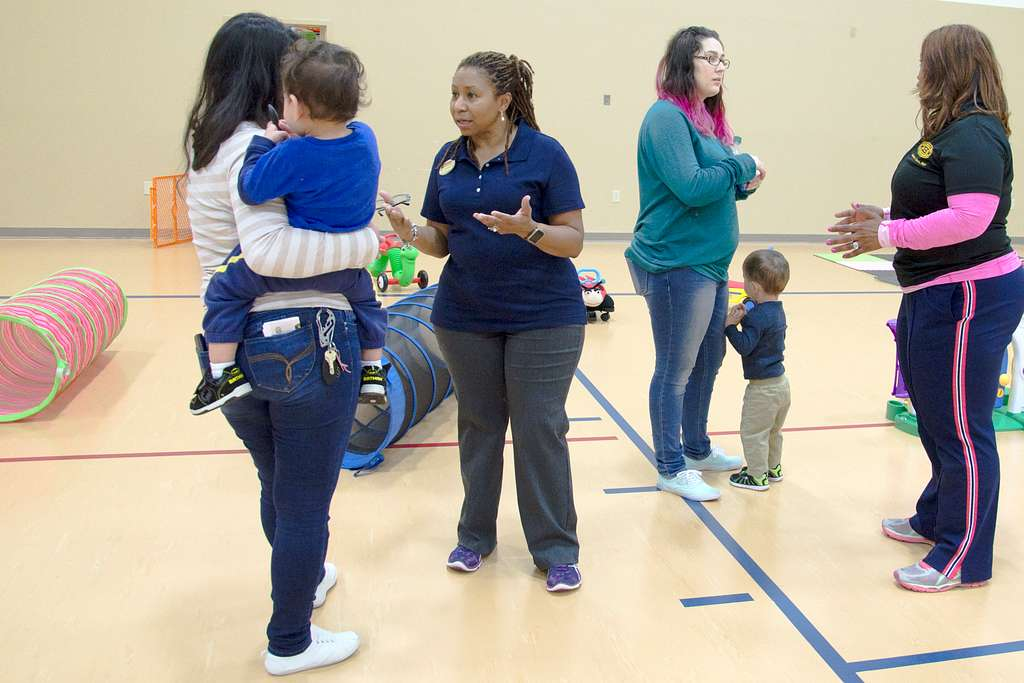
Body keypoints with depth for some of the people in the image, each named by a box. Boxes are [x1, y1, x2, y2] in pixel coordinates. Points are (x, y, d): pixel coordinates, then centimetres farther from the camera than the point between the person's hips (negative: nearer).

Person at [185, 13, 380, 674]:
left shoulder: (208, 145, 12)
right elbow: (267, 247, -28)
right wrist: (363, 243, -19)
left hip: (227, 342, 9)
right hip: (303, 340, -9)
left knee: (278, 488, 28)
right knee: (307, 503, 9)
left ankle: (303, 578, 52)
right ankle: (290, 643, 24)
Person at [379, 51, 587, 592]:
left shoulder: (545, 154, -8)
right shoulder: (448, 159, 6)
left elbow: (573, 241, -10)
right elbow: (442, 242, 9)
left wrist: (526, 228, -29)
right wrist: (410, 233, -13)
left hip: (543, 318, -4)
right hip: (465, 317, 4)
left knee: (540, 430, -1)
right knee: (478, 425, 13)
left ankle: (556, 549, 14)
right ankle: (475, 535, 29)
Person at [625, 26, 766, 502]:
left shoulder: (707, 118, 14)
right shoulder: (667, 116, -14)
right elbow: (690, 187, -23)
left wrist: (742, 184, 0)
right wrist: (742, 166, -10)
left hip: (710, 262, 10)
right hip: (676, 263, -9)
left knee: (708, 360, 19)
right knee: (676, 369, 1)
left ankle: (697, 449, 35)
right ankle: (672, 469, 15)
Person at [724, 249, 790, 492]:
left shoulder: (758, 316, -24)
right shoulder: (776, 310, 7)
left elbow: (744, 346, -25)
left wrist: (730, 325, -20)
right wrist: (744, 317, 3)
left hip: (763, 387, -10)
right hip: (780, 383, 10)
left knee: (752, 432, 3)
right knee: (773, 430, 24)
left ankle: (757, 476, 11)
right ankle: (773, 467, 38)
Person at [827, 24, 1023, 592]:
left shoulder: (974, 134, -17)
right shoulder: (950, 132, 14)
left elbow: (969, 217, -28)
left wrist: (886, 236, -21)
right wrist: (885, 217, 9)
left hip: (969, 298, -11)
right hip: (935, 296, 11)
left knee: (959, 429, -1)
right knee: (936, 420, 21)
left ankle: (964, 559, 12)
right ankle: (936, 520, 38)